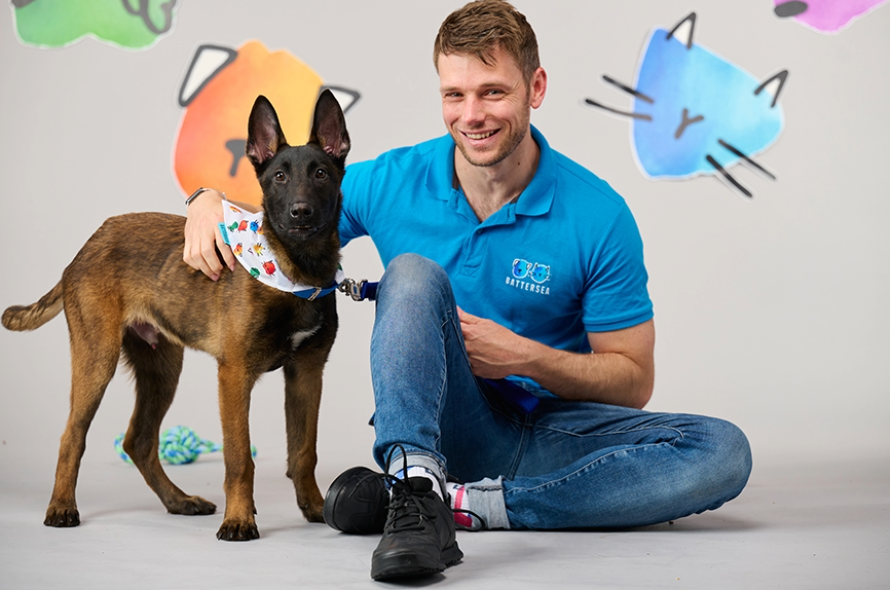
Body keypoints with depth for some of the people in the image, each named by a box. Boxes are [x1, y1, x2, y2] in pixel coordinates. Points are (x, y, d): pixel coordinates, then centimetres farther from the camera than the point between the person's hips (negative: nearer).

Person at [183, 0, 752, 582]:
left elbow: (634, 382, -4)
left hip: (552, 429, 1)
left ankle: (465, 502, -31)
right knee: (413, 273, -26)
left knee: (723, 452, -25)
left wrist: (525, 357, -19)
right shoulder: (390, 183, -5)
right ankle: (416, 482, -43)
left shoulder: (600, 216, -10)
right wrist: (209, 202, -15)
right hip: (441, 425, 0)